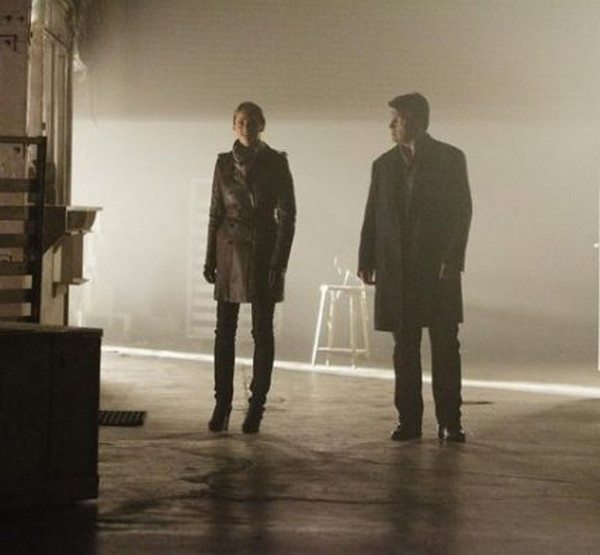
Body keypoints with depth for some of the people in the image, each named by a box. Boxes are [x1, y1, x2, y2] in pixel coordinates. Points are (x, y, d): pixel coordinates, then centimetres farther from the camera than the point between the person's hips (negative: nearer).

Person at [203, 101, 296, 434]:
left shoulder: (275, 163, -2)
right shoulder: (224, 163, 7)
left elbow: (287, 214, -4)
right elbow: (215, 212, 11)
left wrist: (280, 262, -11)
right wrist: (210, 258, 6)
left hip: (263, 250, -3)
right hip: (230, 250, 3)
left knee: (262, 331, 1)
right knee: (224, 330, 1)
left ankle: (256, 407, 7)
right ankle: (222, 404, 7)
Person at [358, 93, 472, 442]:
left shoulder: (450, 158, 1)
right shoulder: (384, 164, 12)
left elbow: (462, 210, -4)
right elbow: (373, 216, 11)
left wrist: (452, 259, -12)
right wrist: (367, 261, 4)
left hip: (438, 266, -3)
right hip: (396, 269, 3)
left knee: (445, 345, -2)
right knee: (405, 348, 5)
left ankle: (450, 422, 2)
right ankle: (409, 421, 9)